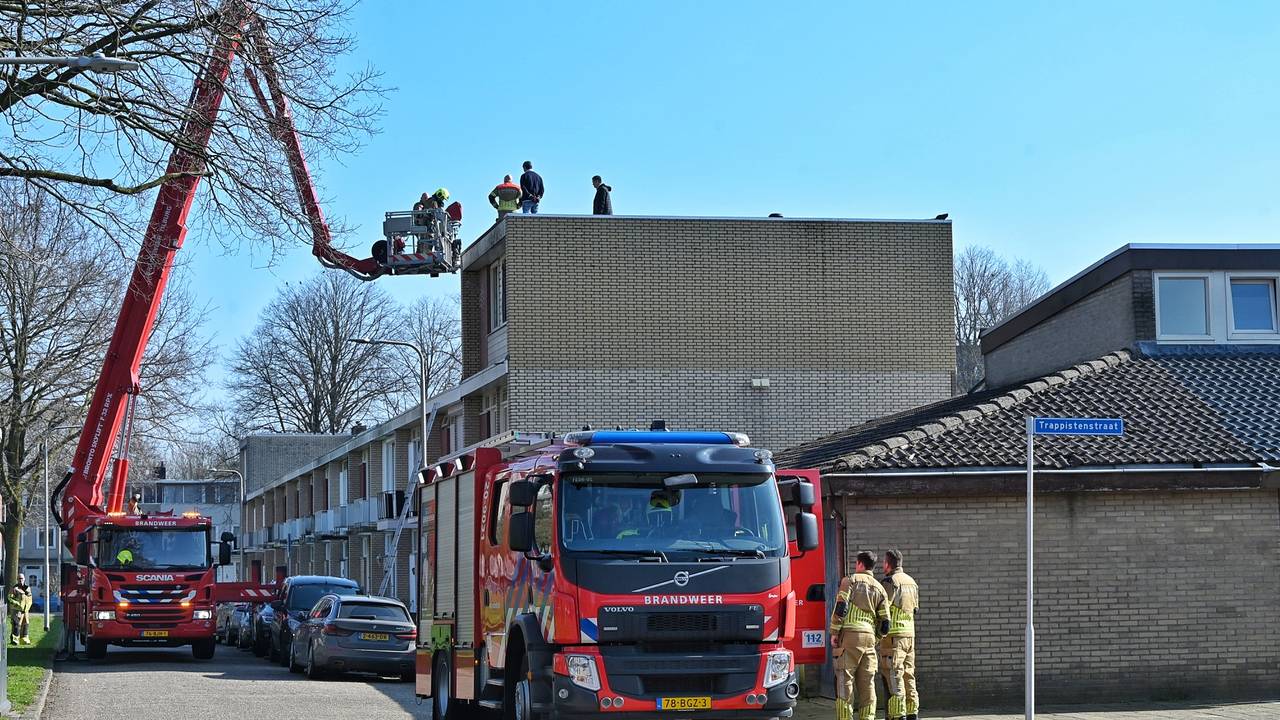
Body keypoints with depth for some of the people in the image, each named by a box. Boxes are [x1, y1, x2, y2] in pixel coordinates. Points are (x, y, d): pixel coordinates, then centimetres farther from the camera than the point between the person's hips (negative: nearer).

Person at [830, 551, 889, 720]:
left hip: (849, 635, -4)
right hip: (869, 638, 4)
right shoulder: (879, 588, 15)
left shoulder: (850, 580, 1)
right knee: (867, 682, 7)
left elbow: (841, 607, -11)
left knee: (845, 679, -4)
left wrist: (834, 633, -7)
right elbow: (884, 622, 10)